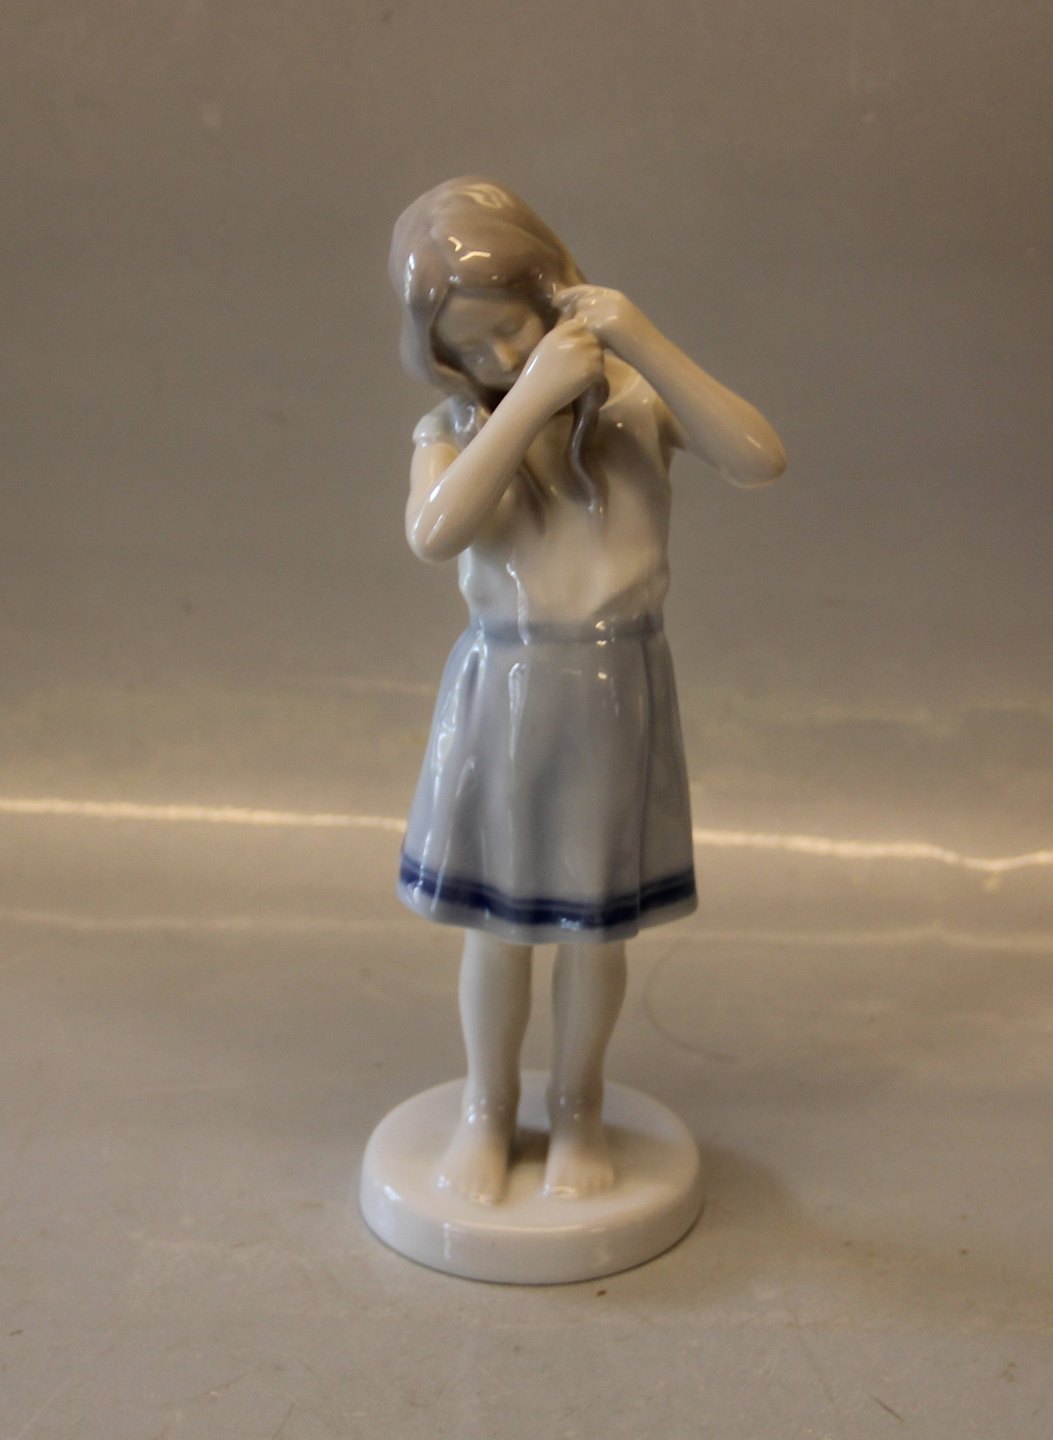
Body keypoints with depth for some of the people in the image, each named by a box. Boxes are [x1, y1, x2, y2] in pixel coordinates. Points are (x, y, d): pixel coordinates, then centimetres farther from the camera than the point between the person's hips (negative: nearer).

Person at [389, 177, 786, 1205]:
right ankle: (487, 1107, 37)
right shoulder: (456, 429, -3)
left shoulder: (633, 398, -2)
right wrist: (532, 396, -23)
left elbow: (759, 459, -16)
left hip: (615, 695, 0)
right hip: (502, 692, 0)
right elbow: (434, 532, -24)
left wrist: (645, 344, -20)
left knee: (596, 926, 12)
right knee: (495, 924, 13)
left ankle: (577, 1105, 38)